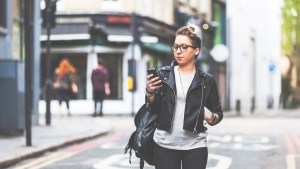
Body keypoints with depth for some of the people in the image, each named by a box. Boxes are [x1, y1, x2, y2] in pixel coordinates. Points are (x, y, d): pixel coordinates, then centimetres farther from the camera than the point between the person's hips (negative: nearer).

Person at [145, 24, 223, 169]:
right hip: (165, 146, 1)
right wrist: (150, 93, -16)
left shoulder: (206, 81, 3)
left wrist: (211, 117, -13)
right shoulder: (163, 75, 4)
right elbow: (152, 110, 3)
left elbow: (218, 113, 8)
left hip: (195, 147, 0)